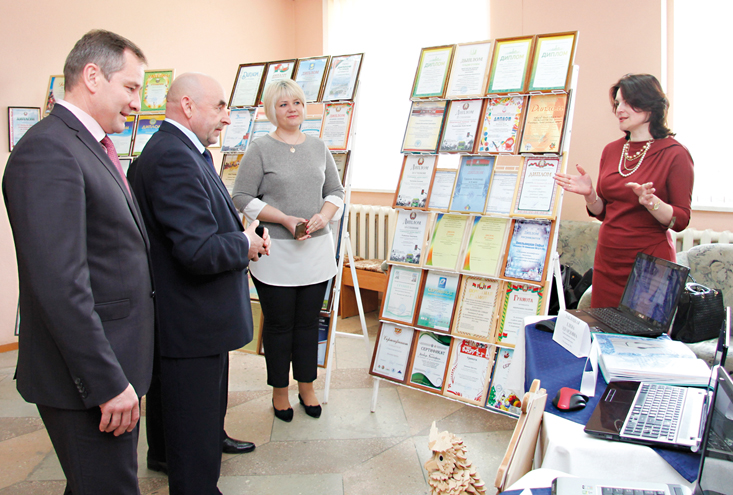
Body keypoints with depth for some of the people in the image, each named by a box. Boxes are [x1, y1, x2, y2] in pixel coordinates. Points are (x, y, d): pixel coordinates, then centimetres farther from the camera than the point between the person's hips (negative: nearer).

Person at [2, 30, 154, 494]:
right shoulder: (47, 150, -19)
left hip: (115, 366, 9)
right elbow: (59, 285, -26)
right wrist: (108, 383, -22)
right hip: (88, 379, -9)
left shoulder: (92, 147, 13)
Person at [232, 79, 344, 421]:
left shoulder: (318, 147, 10)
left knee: (308, 322, 13)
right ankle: (279, 390, 27)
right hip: (275, 252, -4)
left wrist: (324, 216, -8)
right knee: (279, 324, 8)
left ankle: (306, 387, 30)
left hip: (316, 251, 4)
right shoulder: (260, 149, -4)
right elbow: (242, 198, -7)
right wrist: (286, 219, -16)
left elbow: (336, 191, 13)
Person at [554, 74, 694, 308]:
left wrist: (650, 202, -26)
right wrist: (590, 194, -6)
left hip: (650, 262, -5)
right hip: (607, 261, 5)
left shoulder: (675, 154, -7)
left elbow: (680, 220, -9)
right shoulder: (612, 150, 8)